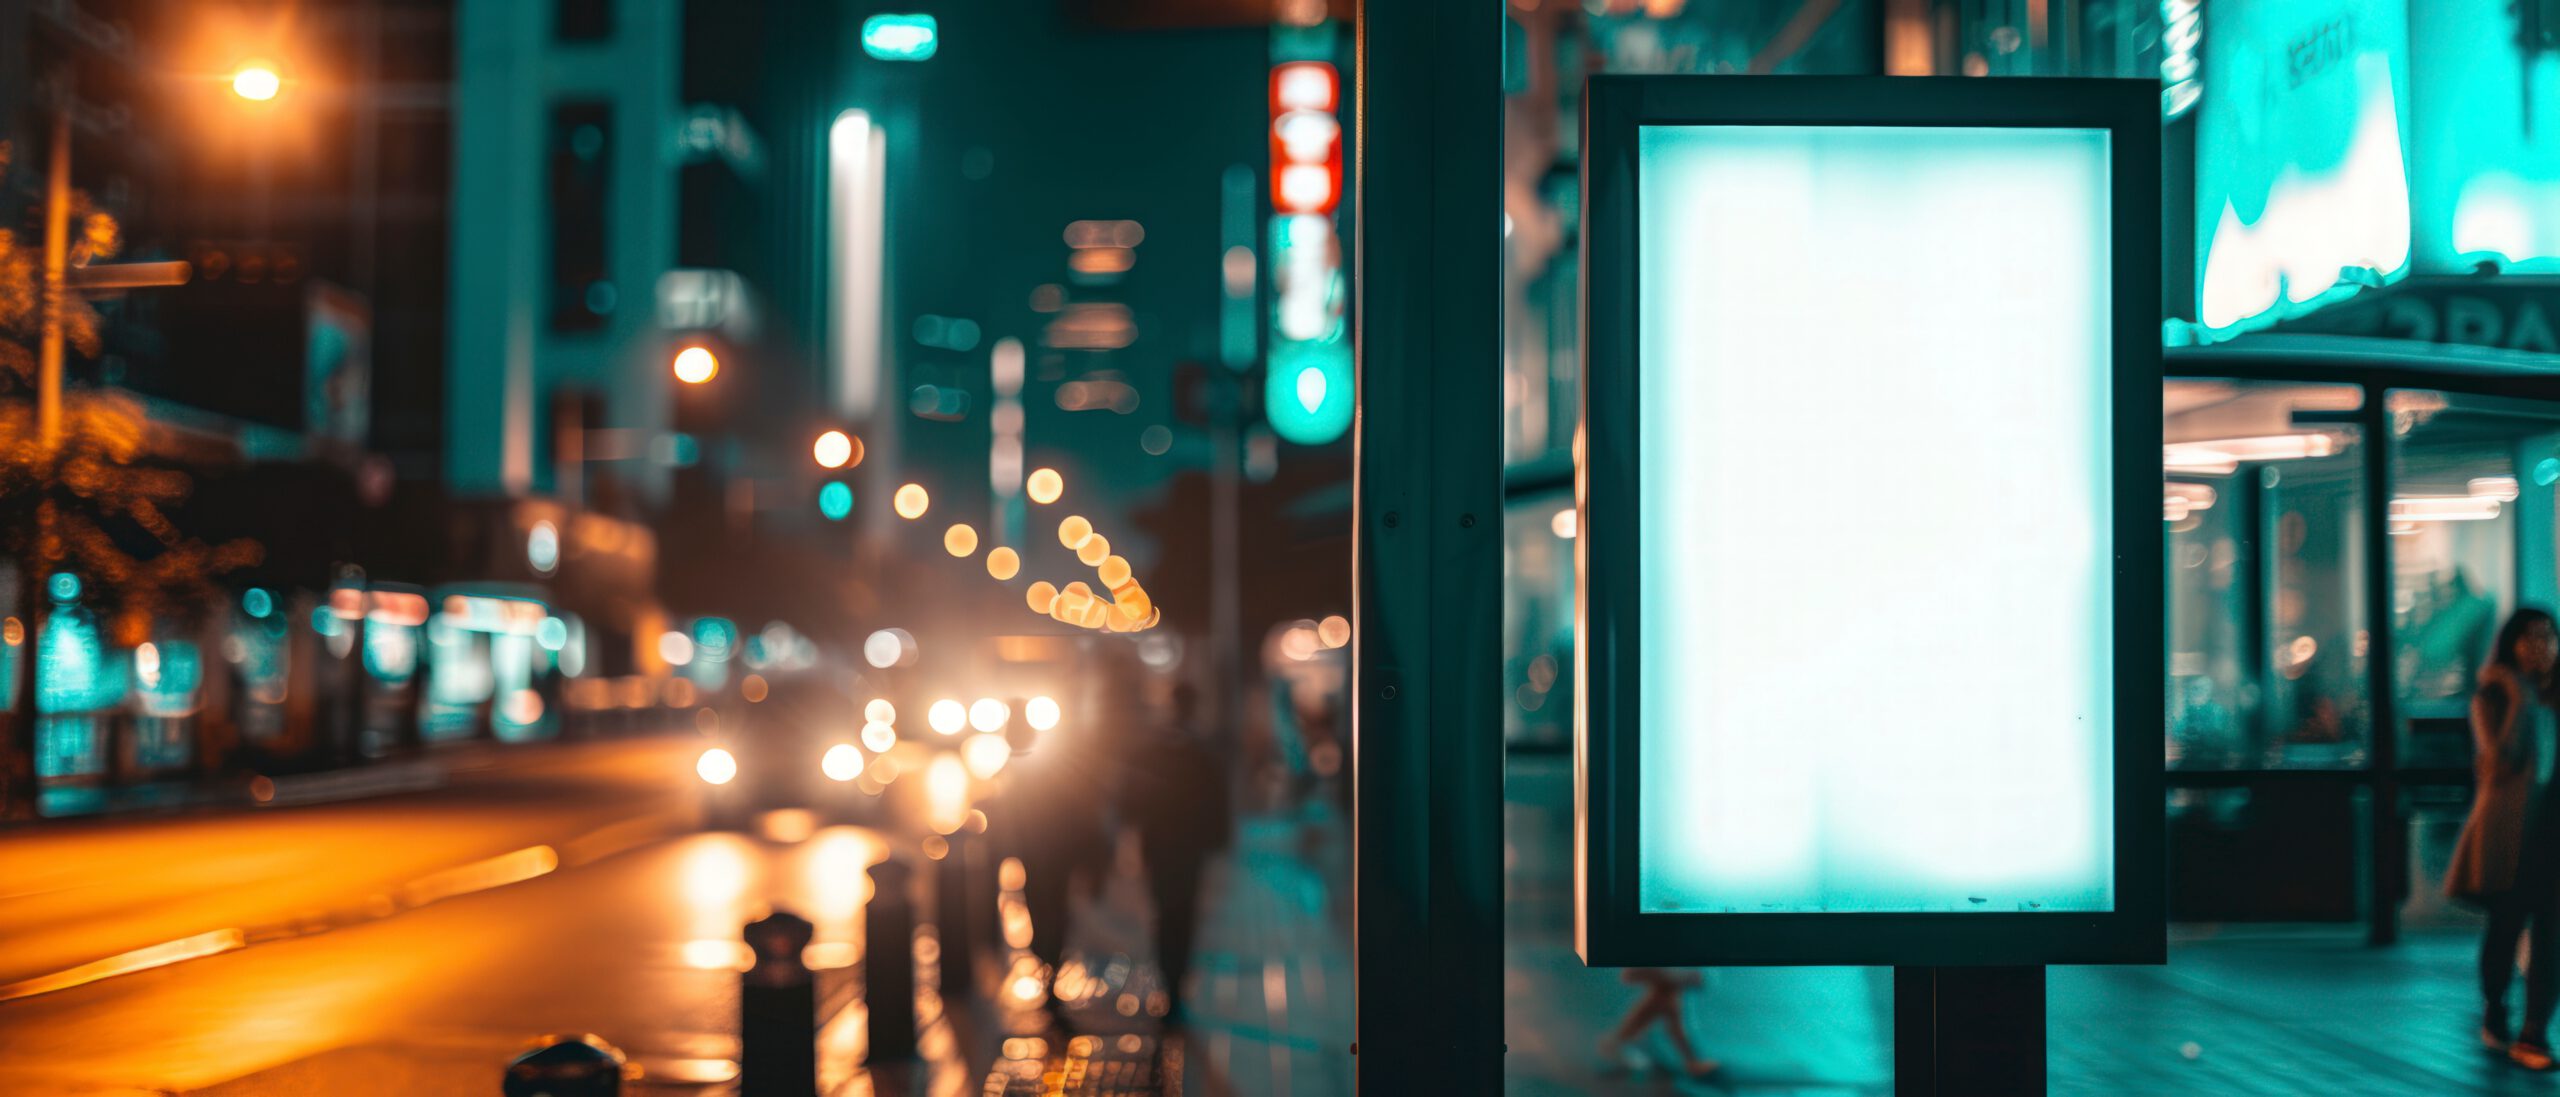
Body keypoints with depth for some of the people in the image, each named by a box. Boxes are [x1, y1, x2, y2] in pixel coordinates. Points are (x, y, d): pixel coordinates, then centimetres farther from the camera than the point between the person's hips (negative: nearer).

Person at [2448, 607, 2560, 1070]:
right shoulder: (2492, 697, -1)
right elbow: (2499, 762, -16)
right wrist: (2518, 700, -14)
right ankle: (2494, 1021, 27)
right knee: (2506, 925, 7)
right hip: (2509, 824, -3)